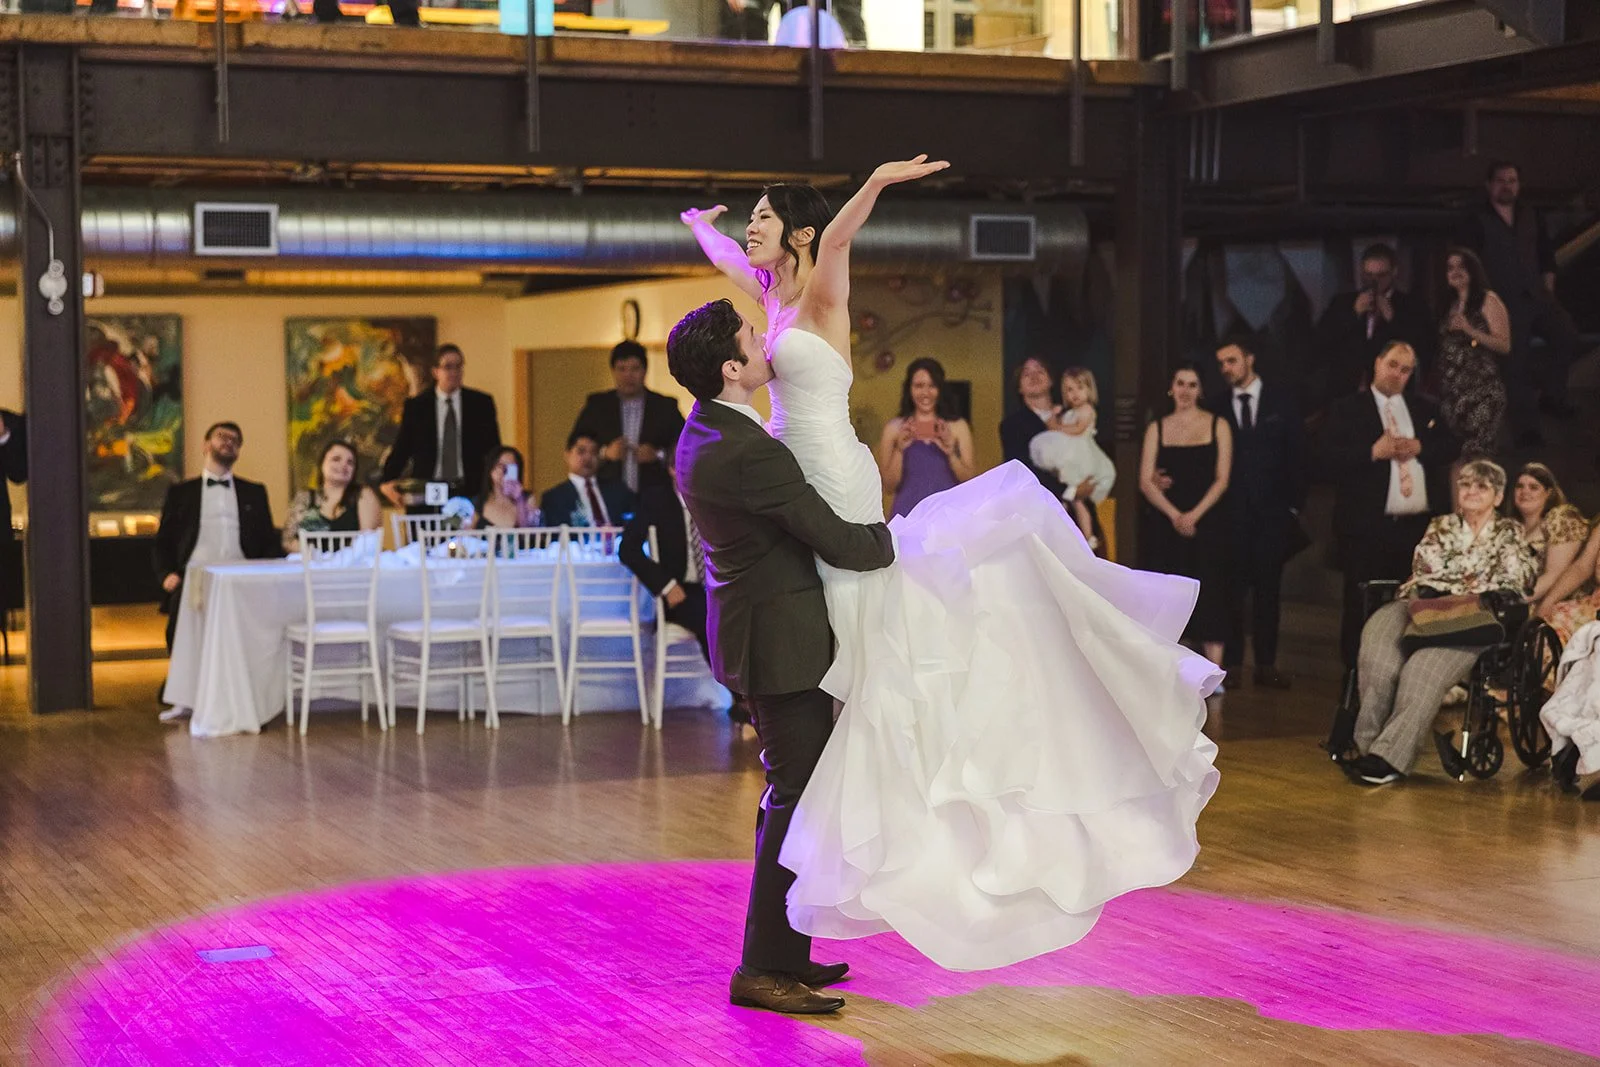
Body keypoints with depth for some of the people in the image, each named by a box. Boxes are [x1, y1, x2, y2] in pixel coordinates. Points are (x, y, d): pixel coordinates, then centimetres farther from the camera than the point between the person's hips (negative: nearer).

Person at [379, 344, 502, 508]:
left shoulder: (481, 403, 8)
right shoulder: (415, 406, 6)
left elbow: (493, 449, 10)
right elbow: (401, 449, 7)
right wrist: (387, 481, -8)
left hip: (471, 492, 0)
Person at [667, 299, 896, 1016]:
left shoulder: (705, 430, 7)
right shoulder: (748, 452, -25)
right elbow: (840, 543, -20)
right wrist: (894, 537, -2)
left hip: (758, 629, 10)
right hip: (781, 640, -10)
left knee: (793, 792, 17)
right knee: (796, 796, -5)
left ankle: (784, 951, 24)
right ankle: (764, 970, -1)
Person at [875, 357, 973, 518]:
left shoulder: (958, 427, 8)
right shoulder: (894, 428, 6)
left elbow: (969, 481, 4)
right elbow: (889, 485, 3)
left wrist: (950, 453, -10)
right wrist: (900, 450, -9)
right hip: (908, 513, 0)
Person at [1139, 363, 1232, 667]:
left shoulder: (1218, 426, 6)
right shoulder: (1157, 428, 10)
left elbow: (1222, 479, 0)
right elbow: (1145, 482, 3)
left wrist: (1194, 515, -13)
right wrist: (1174, 514, -11)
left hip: (1205, 523, -1)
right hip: (1162, 524, 2)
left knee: (1208, 596, -5)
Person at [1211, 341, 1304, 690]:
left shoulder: (1281, 401, 5)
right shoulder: (1217, 407, 7)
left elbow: (1295, 454, 4)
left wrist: (1294, 503, -2)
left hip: (1272, 510, 0)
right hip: (1231, 512, 0)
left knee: (1267, 588, 3)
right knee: (1231, 588, -2)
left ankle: (1266, 664, 7)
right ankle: (1231, 662, 3)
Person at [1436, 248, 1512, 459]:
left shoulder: (1488, 300, -3)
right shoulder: (1450, 305, 17)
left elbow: (1504, 345, -11)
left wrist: (1469, 329, -19)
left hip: (1482, 390, -6)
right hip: (1451, 391, 6)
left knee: (1476, 457, -15)